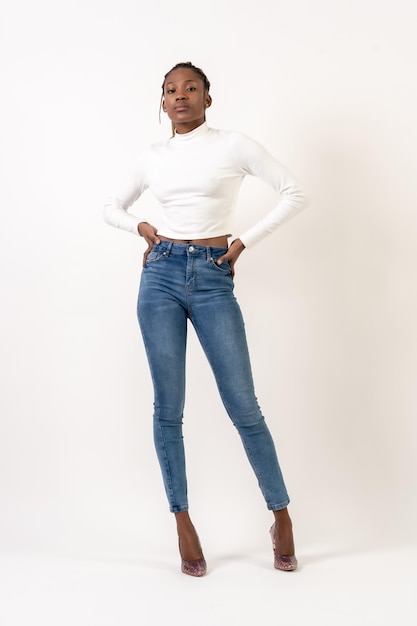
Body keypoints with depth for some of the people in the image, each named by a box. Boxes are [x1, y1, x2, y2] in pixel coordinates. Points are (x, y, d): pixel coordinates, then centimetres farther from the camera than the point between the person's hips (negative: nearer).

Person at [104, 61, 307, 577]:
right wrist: (142, 227, 4)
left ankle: (281, 515, 14)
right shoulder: (154, 156, 11)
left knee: (243, 407, -2)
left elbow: (294, 193, 1)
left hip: (213, 279, -2)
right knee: (168, 408, 3)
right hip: (162, 275, 3)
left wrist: (244, 241, -1)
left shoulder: (233, 145, 3)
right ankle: (182, 522, 15)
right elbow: (112, 208, 24)